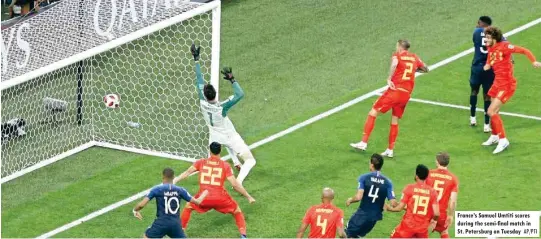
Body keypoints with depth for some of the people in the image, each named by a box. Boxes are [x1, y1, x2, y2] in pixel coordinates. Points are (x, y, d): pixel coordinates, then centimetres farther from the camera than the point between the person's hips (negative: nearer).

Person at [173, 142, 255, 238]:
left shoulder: (201, 162, 5)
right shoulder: (225, 165, 1)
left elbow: (187, 172, 0)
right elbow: (235, 184, -2)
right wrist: (248, 197, 5)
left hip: (204, 198, 1)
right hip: (220, 199, -1)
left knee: (188, 206, 30)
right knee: (237, 211, 21)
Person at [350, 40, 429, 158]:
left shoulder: (397, 55, 0)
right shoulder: (414, 58, 14)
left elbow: (394, 64, -25)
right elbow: (425, 69, 29)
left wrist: (389, 78, -23)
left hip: (395, 90, -6)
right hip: (406, 94, 6)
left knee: (373, 113, 1)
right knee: (394, 121, 18)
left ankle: (364, 142, -6)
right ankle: (390, 150, 18)